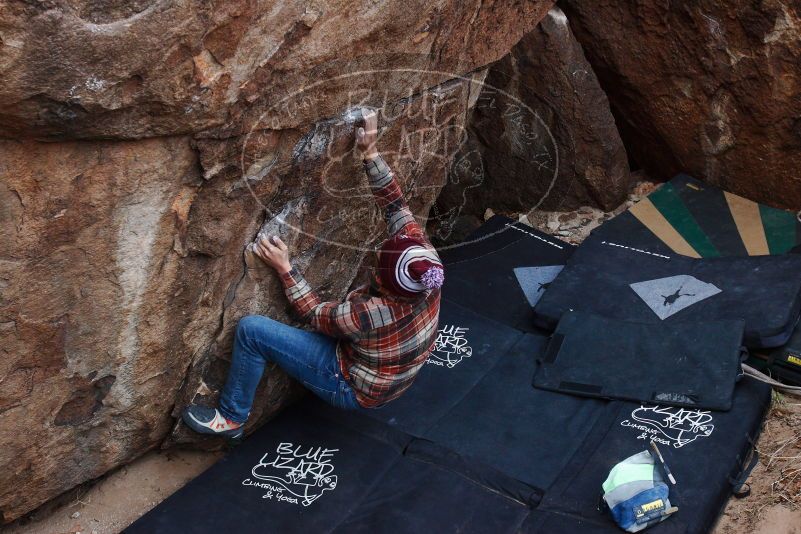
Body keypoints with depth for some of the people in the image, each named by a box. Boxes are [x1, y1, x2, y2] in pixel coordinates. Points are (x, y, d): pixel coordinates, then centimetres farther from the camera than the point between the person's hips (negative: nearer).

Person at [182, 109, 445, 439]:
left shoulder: (372, 314, -38)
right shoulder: (427, 266, -23)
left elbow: (316, 315, -19)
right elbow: (397, 206, -12)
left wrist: (285, 268, -14)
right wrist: (371, 155, -18)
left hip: (353, 389, -7)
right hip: (392, 379, 8)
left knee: (251, 329, -16)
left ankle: (231, 418, 4)